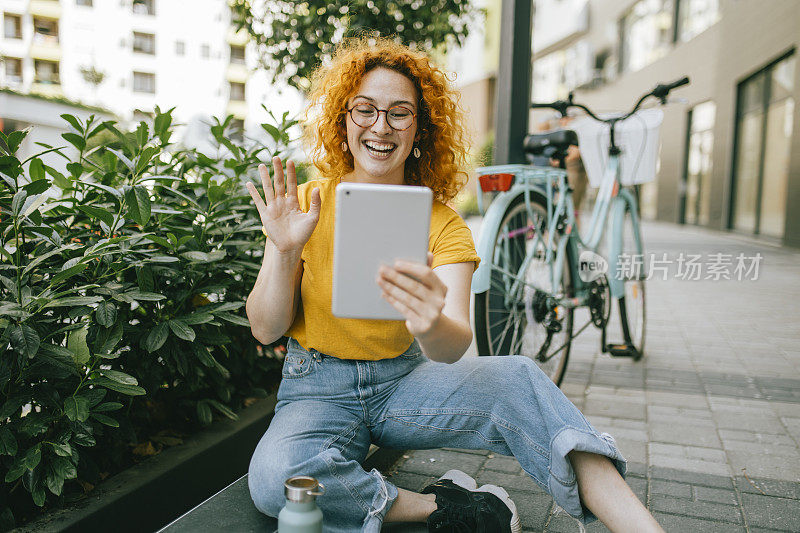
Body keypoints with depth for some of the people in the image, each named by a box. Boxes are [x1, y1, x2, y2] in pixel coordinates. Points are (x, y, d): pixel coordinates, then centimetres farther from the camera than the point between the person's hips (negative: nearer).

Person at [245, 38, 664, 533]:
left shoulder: (441, 223, -7)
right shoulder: (306, 204, -7)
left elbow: (456, 346, -23)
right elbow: (265, 329, -8)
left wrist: (433, 326, -48)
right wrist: (284, 252, -27)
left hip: (403, 380, 1)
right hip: (318, 389, 0)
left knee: (517, 377, -26)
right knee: (274, 477, -32)